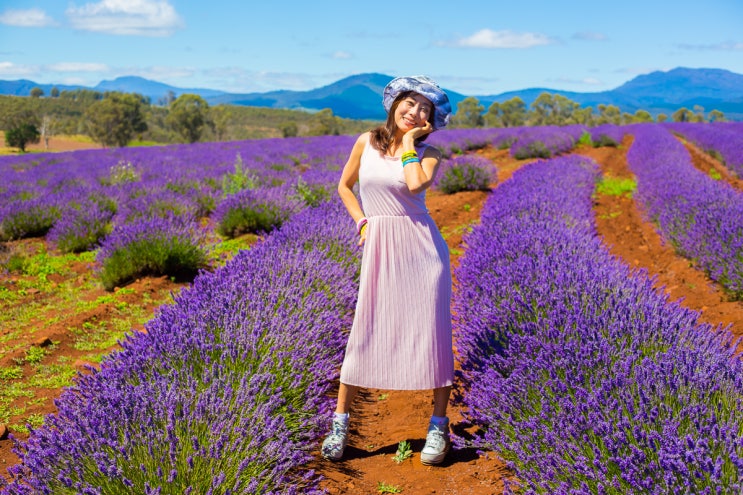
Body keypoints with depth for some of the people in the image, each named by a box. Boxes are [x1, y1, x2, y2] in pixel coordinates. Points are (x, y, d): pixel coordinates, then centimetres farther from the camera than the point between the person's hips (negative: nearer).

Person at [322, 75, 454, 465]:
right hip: (380, 248, 1)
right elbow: (344, 186, 17)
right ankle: (340, 421, 12)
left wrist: (409, 143, -8)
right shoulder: (367, 142, 6)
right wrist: (362, 222, 3)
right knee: (365, 331, 1)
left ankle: (439, 424, 12)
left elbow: (415, 186, -21)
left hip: (421, 247, -1)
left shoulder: (428, 153, 0)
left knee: (432, 331, 0)